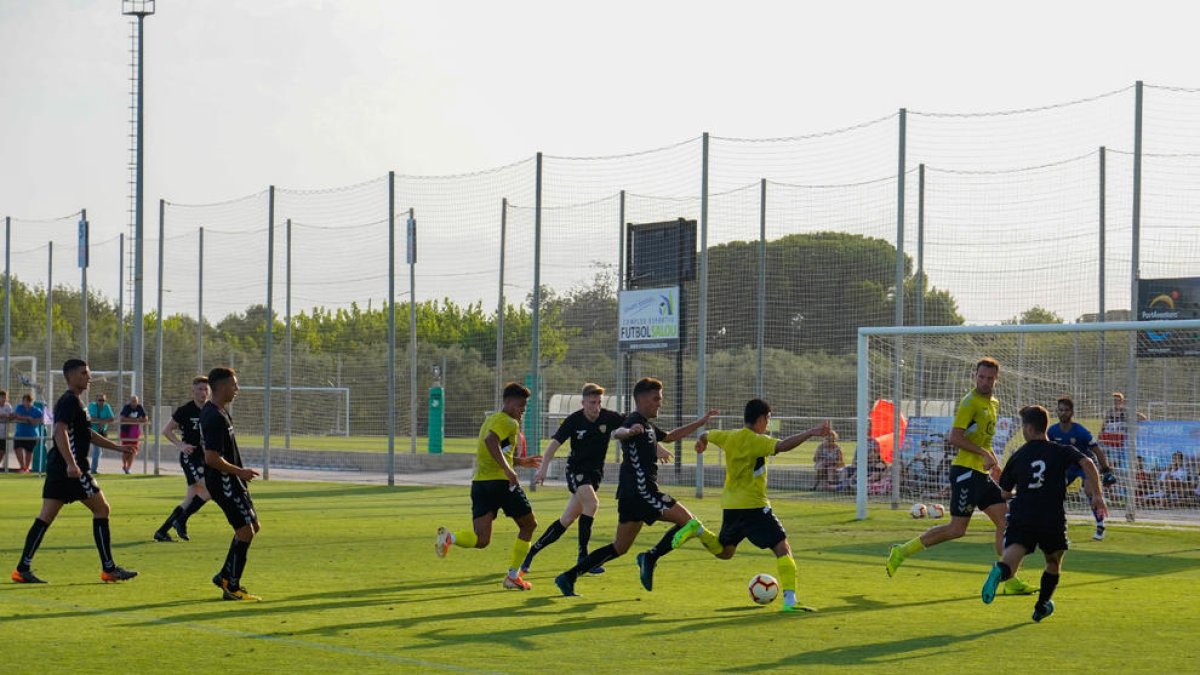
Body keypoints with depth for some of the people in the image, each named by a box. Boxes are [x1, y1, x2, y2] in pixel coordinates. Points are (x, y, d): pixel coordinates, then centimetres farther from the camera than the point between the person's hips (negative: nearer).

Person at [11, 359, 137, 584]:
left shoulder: (74, 401, 21)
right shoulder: (70, 401, -11)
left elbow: (88, 435, 31)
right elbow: (60, 431, -24)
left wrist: (118, 448, 31)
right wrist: (71, 463, -33)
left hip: (57, 469, 10)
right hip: (71, 469, -10)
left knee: (45, 517, 6)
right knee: (101, 509, -2)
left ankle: (23, 568, 3)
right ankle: (109, 569, 0)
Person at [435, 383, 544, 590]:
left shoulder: (491, 420, 23)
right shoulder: (509, 423, -6)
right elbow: (490, 441, -26)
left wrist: (520, 461, 38)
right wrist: (508, 469, -30)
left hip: (479, 483, 7)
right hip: (501, 482, -7)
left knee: (481, 540, 0)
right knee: (528, 525, 16)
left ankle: (449, 538, -29)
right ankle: (513, 576, 16)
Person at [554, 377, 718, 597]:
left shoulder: (647, 426, 21)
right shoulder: (635, 421, -10)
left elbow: (669, 437, 38)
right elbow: (617, 433, -32)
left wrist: (700, 422, 38)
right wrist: (629, 431, -56)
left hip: (631, 496, 10)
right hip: (641, 492, -10)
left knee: (619, 548, 11)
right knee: (688, 521, -7)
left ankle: (569, 577, 8)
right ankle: (650, 558, -12)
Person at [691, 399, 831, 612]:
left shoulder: (729, 437, 9)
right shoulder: (757, 441, -14)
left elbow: (706, 435, 29)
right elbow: (782, 446, -33)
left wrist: (701, 441, 53)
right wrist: (811, 433, -37)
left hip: (730, 506, 8)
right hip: (754, 506, -8)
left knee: (724, 553, 27)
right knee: (782, 548, -8)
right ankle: (789, 600, -20)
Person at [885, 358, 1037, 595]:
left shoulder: (994, 404, 18)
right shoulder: (970, 402, -11)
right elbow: (955, 437, -19)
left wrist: (994, 462, 19)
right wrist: (984, 453, -21)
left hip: (982, 474, 9)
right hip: (966, 471, -9)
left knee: (1005, 521, 2)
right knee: (957, 529, -9)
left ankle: (1009, 580, 5)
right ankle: (902, 551, 3)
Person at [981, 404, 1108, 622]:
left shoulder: (1017, 457, 11)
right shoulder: (1062, 452, 6)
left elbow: (1005, 492, 20)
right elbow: (1087, 463, -13)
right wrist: (1097, 495, -11)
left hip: (1021, 518, 0)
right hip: (1053, 520, 0)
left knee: (1009, 564, -14)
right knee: (1054, 563, 26)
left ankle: (999, 572, -48)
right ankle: (1042, 606, 30)